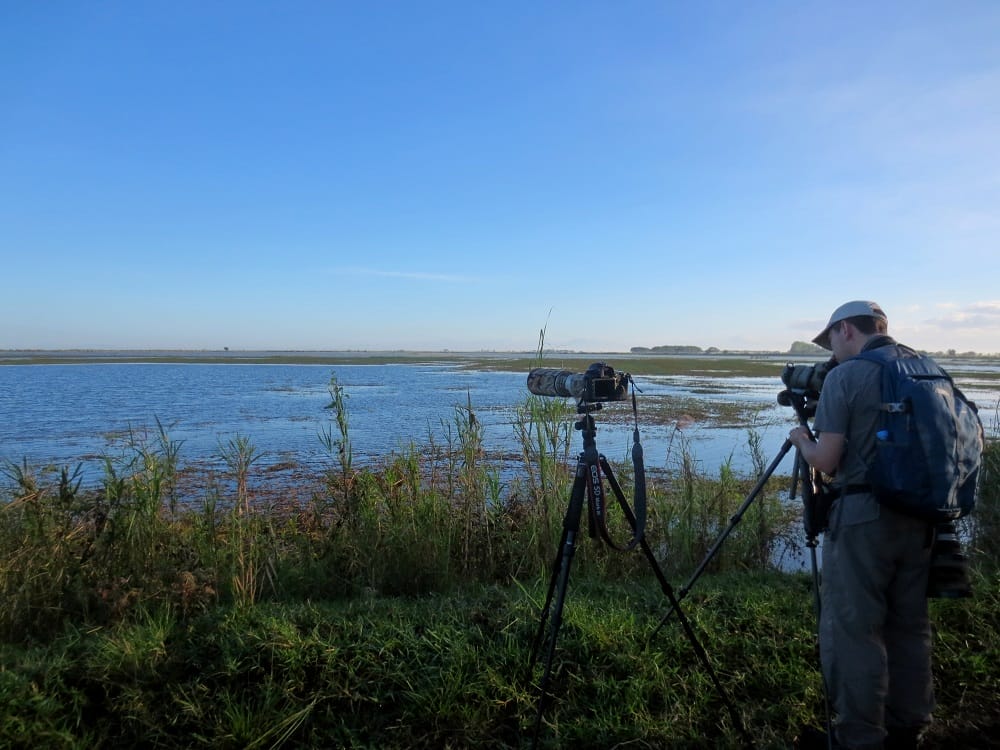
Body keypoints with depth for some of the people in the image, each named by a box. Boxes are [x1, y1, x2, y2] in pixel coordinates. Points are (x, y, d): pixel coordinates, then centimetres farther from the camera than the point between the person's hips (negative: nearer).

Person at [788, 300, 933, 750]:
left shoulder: (845, 377, -9)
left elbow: (826, 461, -11)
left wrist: (801, 441, 8)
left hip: (863, 518, -7)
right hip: (920, 518, 7)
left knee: (854, 632, 1)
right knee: (910, 629, 16)